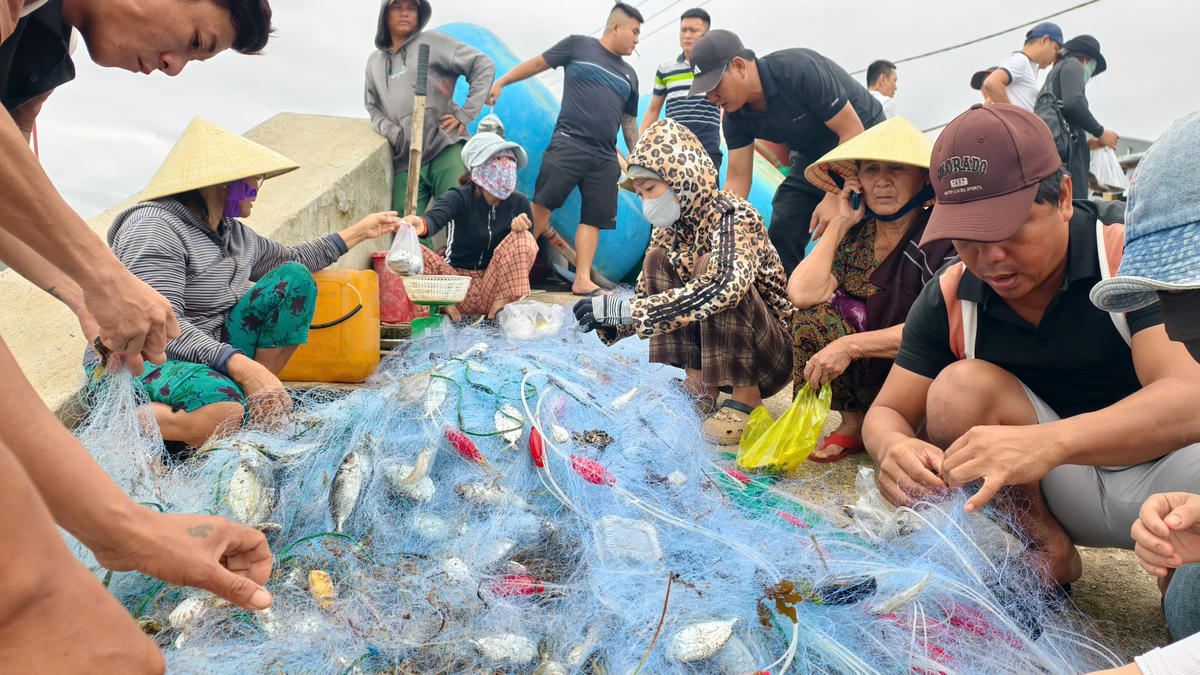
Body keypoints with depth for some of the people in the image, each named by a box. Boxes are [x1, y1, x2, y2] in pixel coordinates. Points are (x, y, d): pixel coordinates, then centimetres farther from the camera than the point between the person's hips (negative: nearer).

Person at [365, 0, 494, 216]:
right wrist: (389, 130, 5)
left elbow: (483, 66, 3)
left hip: (446, 149, -4)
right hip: (405, 163, 5)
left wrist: (465, 114, -4)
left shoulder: (432, 42, 7)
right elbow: (373, 108, 28)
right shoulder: (374, 62, 22)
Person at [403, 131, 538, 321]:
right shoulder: (460, 198, -7)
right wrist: (421, 224, -54)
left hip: (493, 286, 2)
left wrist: (518, 229, -23)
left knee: (525, 239, -21)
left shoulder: (519, 203, 1)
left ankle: (501, 305, -21)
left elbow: (525, 250, 0)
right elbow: (435, 217, -29)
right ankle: (448, 305, -16)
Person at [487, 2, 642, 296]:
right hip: (568, 143, -5)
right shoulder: (578, 46, 8)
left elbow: (629, 120, 27)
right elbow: (538, 63, 11)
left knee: (594, 218, -3)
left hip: (605, 157, 5)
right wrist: (501, 82, 6)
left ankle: (582, 281, -3)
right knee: (542, 204, -13)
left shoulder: (629, 75, 22)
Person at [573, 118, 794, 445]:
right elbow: (647, 299, 4)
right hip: (714, 353, 7)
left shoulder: (733, 217, -21)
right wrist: (607, 320, -18)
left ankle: (746, 399, -18)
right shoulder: (669, 230, 2)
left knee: (710, 267, -28)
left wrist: (625, 309, -42)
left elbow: (724, 286, -41)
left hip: (775, 353, -7)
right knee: (658, 260, -7)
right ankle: (700, 386, -6)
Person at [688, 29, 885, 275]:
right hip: (811, 158, 7)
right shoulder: (735, 116, -11)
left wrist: (833, 197, -30)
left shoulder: (798, 70, -31)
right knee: (781, 236, -4)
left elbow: (853, 131, -27)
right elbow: (737, 180, -7)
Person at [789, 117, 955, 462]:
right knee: (812, 314, -13)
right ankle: (854, 424, -3)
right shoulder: (855, 234, 0)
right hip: (871, 372, 5)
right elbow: (802, 294, -14)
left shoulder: (943, 236, -15)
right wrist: (841, 222, -9)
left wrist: (848, 346, -28)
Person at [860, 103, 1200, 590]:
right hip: (1068, 494, 3)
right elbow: (887, 412, -3)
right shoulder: (949, 300, -6)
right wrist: (893, 447, -30)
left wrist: (1047, 441, -49)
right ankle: (1049, 552, -8)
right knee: (960, 387, -22)